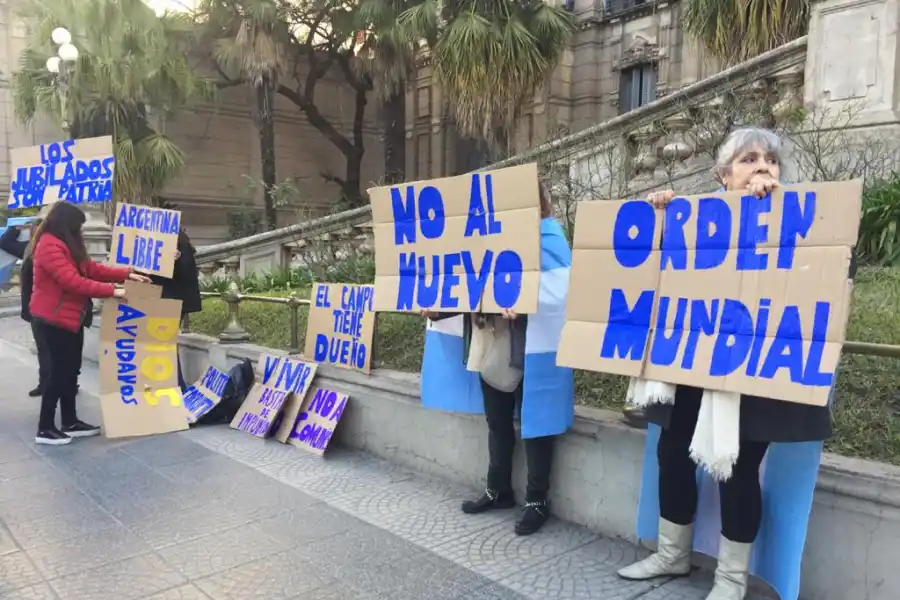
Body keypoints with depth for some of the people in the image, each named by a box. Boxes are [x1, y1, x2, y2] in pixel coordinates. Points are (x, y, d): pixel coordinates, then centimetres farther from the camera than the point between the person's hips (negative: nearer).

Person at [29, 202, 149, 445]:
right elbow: (72, 281, -26)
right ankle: (45, 429, 5)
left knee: (70, 370, 12)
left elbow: (91, 268, 11)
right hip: (54, 320, -10)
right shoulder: (49, 246, -19)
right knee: (59, 371, -5)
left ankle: (70, 423, 20)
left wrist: (127, 274, 1)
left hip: (71, 318, 10)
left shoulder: (67, 245, 14)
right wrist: (112, 291, -27)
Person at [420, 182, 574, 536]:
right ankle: (498, 489, 34)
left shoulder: (548, 236, -8)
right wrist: (441, 308, 3)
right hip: (492, 345, 7)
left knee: (534, 423, 5)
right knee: (497, 421, 17)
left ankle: (537, 500, 19)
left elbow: (555, 287, -21)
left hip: (532, 347, -7)